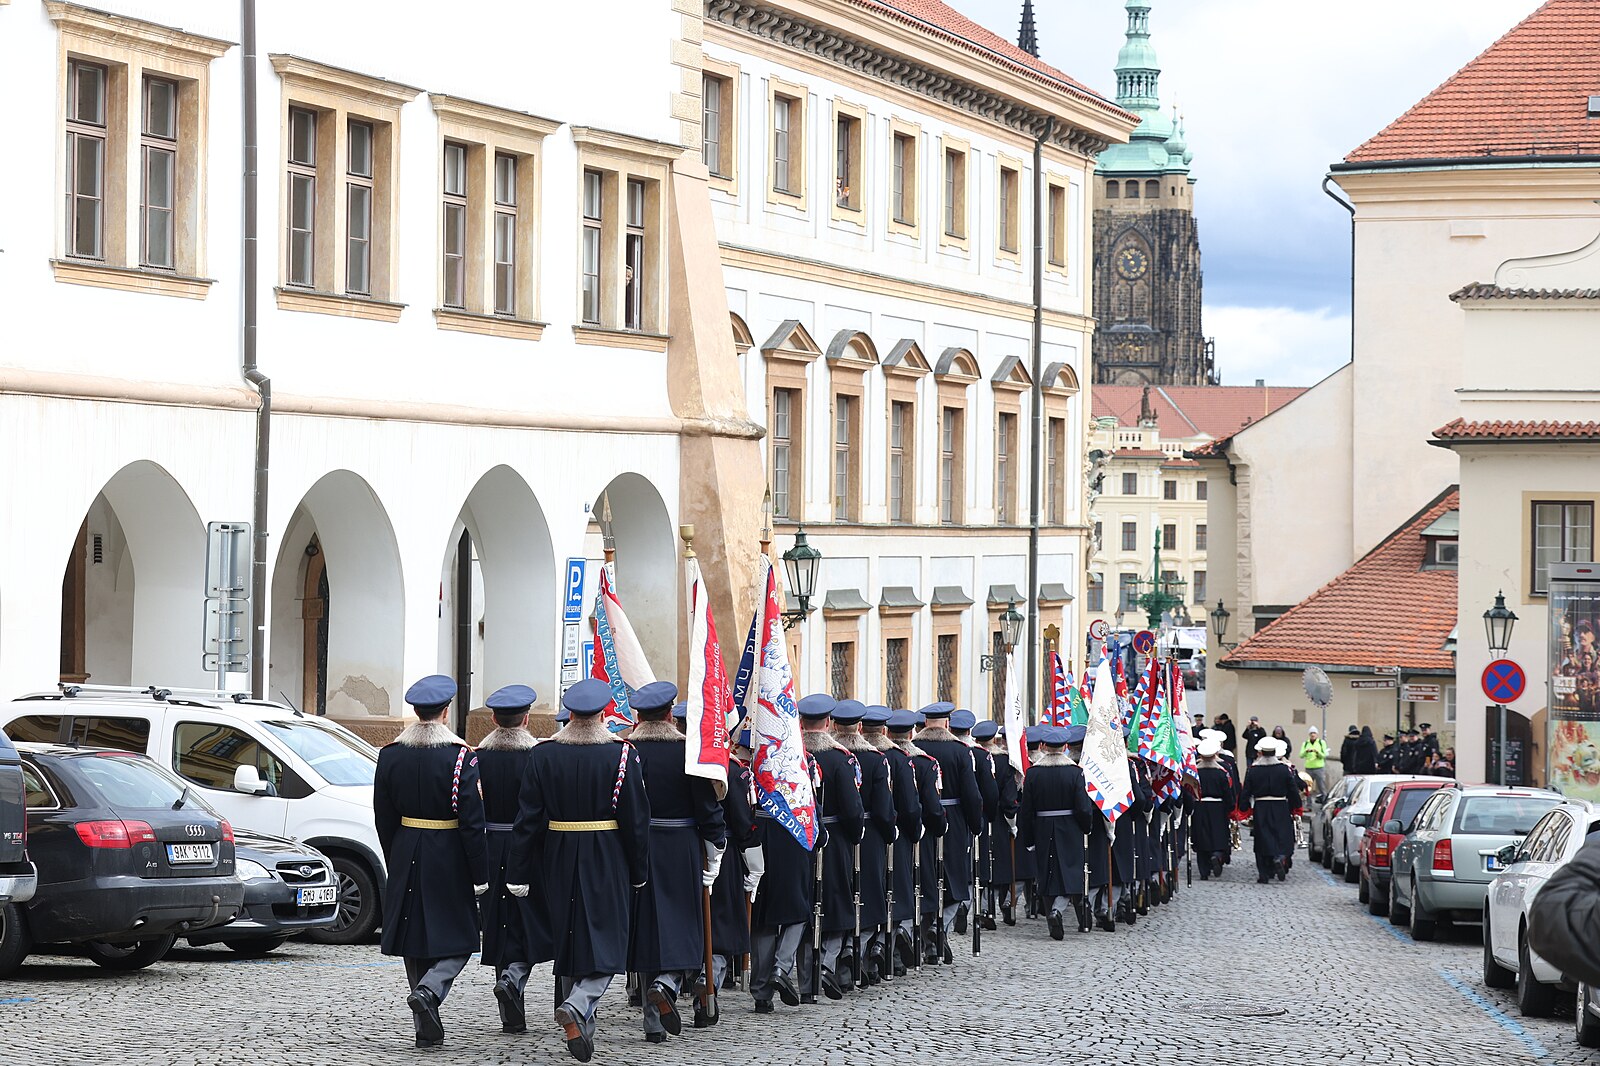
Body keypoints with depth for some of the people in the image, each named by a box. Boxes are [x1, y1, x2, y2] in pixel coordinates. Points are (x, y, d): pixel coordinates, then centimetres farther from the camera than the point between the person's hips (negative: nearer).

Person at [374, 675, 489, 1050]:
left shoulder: (390, 755, 1)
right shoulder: (460, 757, -12)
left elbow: (383, 818, 6)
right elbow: (472, 821, -13)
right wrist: (480, 875, -8)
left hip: (406, 860, 4)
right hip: (449, 860, -4)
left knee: (415, 942, 11)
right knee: (457, 940, 7)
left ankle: (427, 1029, 12)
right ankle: (428, 992, -20)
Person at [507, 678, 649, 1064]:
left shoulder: (544, 755, -2)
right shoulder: (622, 754, -8)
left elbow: (528, 819, -3)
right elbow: (637, 819, -6)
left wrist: (519, 873, 1)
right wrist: (639, 872, 3)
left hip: (559, 861, 3)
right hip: (608, 864, -3)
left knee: (569, 941, 15)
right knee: (606, 942, 1)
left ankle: (580, 1023, 21)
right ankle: (578, 1007, -24)